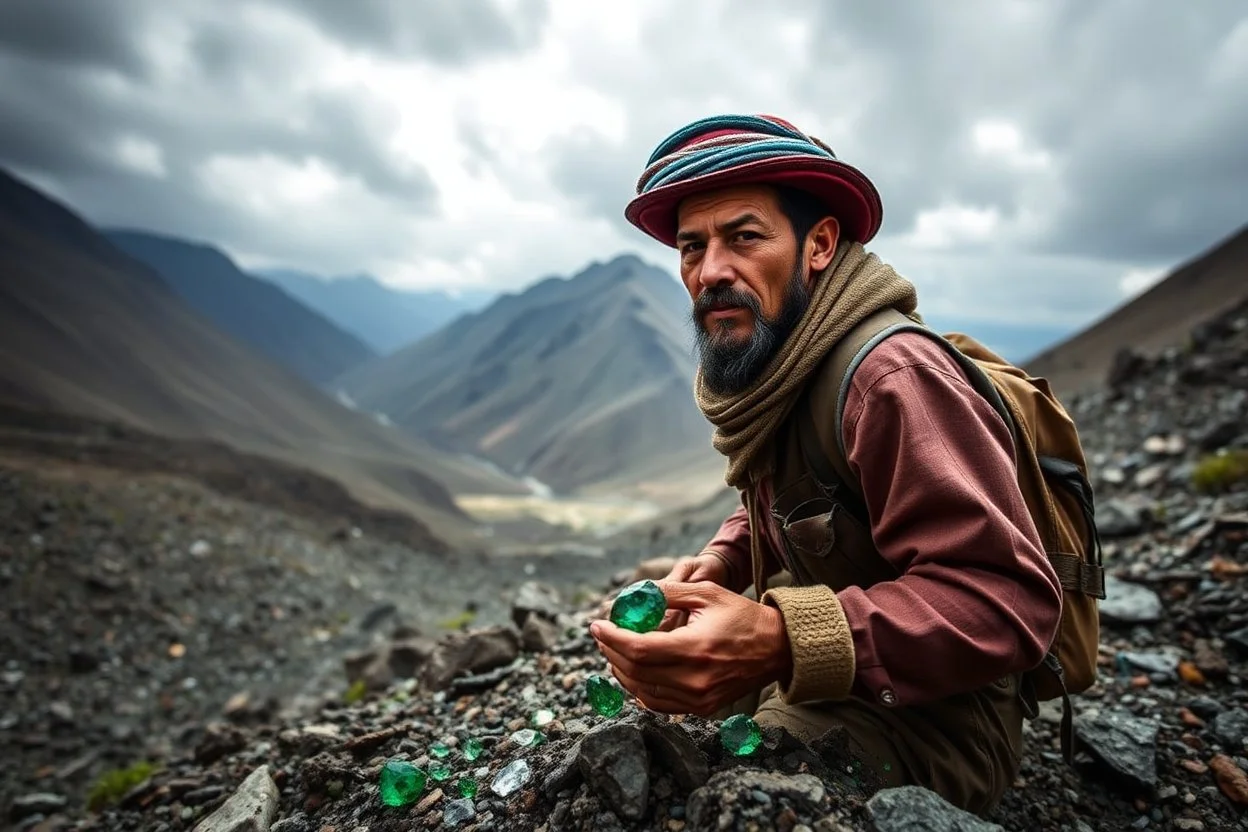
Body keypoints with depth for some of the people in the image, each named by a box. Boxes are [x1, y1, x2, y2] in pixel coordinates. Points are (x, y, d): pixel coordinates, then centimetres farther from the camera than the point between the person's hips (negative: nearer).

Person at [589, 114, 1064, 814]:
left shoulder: (891, 381, -27)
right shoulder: (764, 375, 1)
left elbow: (1010, 599, -30)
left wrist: (781, 644, -41)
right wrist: (721, 563, -5)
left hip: (924, 721, -7)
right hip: (811, 680, 8)